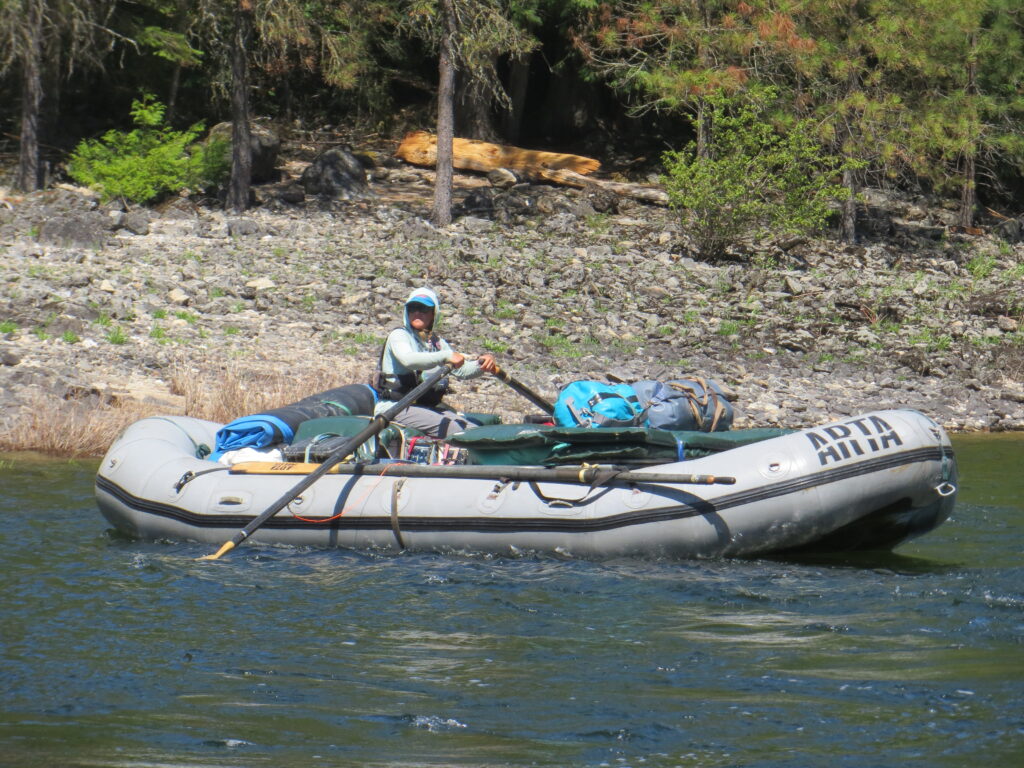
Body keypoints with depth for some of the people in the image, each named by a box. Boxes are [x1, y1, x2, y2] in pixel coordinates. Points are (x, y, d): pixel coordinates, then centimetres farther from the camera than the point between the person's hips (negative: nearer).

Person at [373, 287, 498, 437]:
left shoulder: (438, 343, 19)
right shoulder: (398, 335, -2)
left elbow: (462, 370, 13)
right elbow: (408, 359, -25)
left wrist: (482, 364, -9)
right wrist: (446, 356, -35)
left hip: (430, 406, 7)